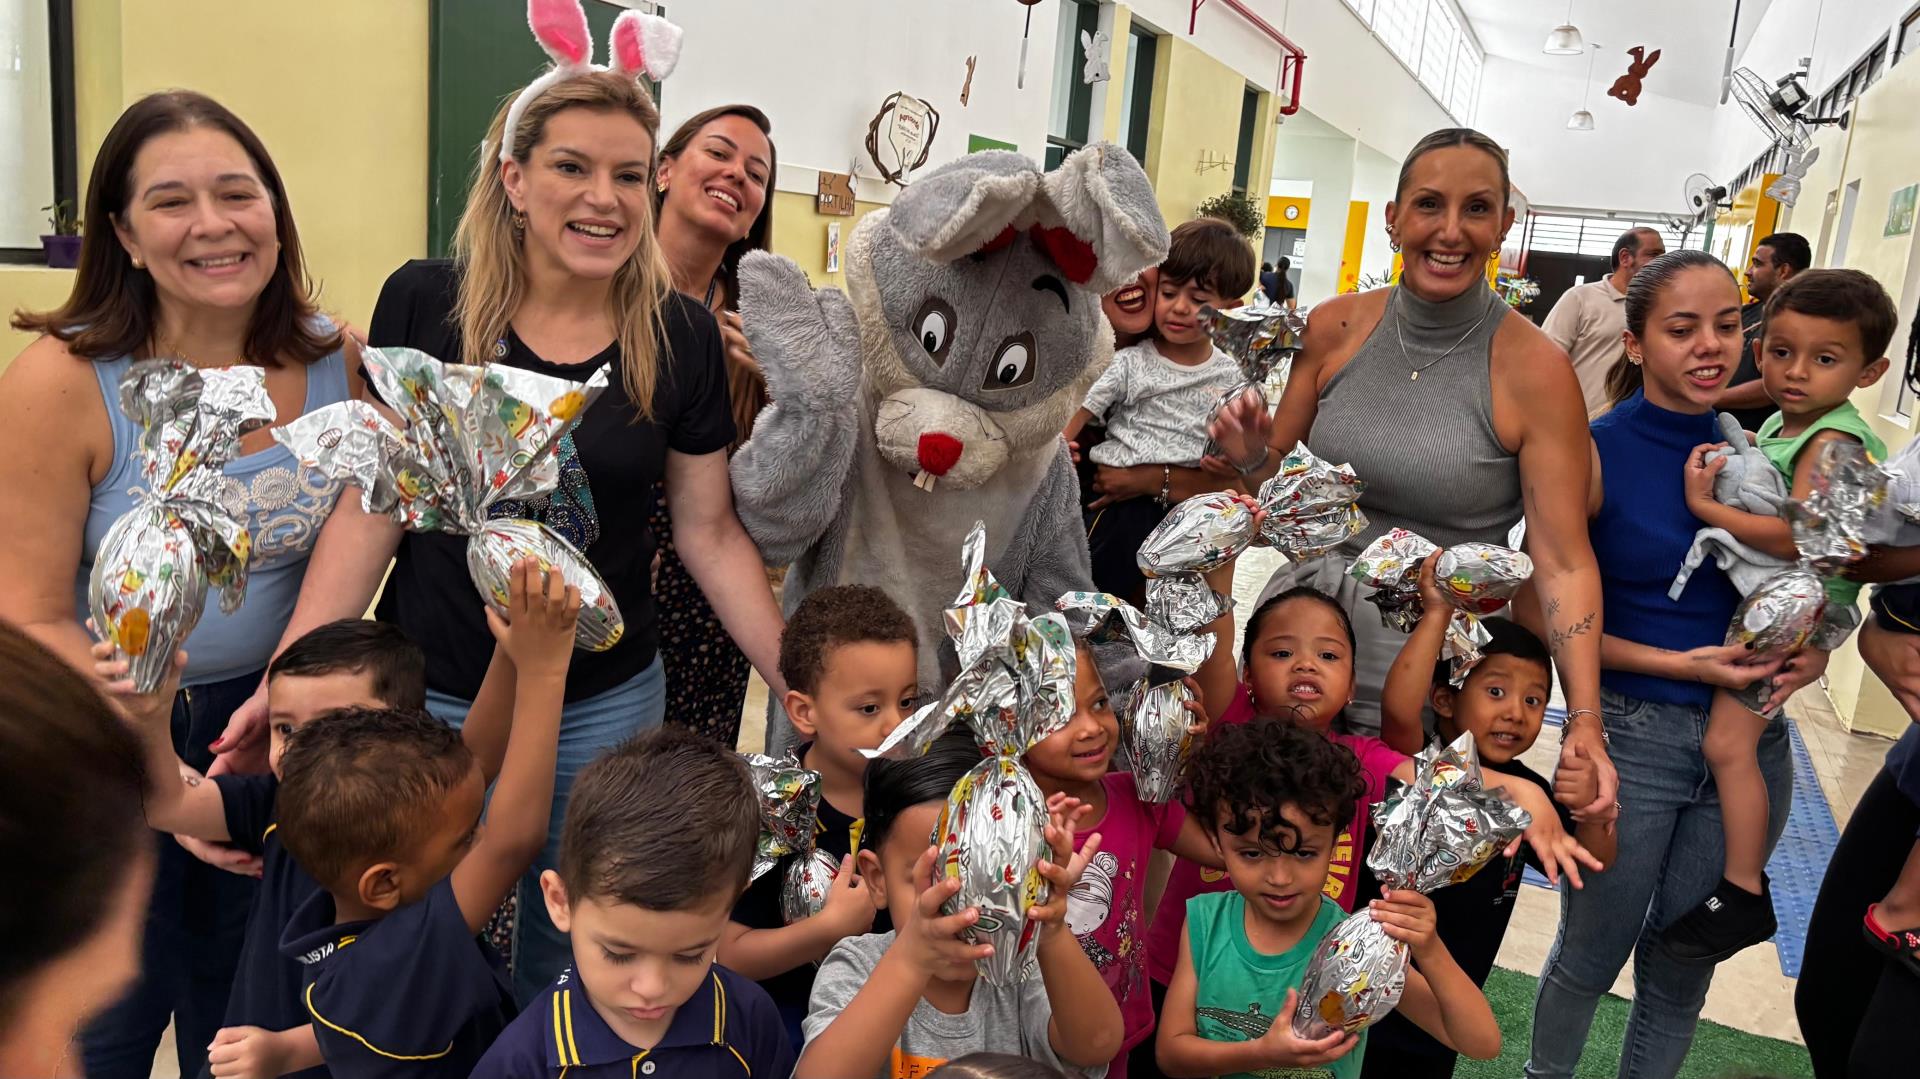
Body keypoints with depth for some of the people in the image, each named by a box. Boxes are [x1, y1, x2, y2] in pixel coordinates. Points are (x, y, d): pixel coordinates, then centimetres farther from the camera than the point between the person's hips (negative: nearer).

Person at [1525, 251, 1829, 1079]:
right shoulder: (1595, 452, -12)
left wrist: (1812, 649, -7)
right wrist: (1677, 663, -18)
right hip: (1631, 734, -4)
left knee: (1681, 968, 18)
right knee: (1591, 955, 12)